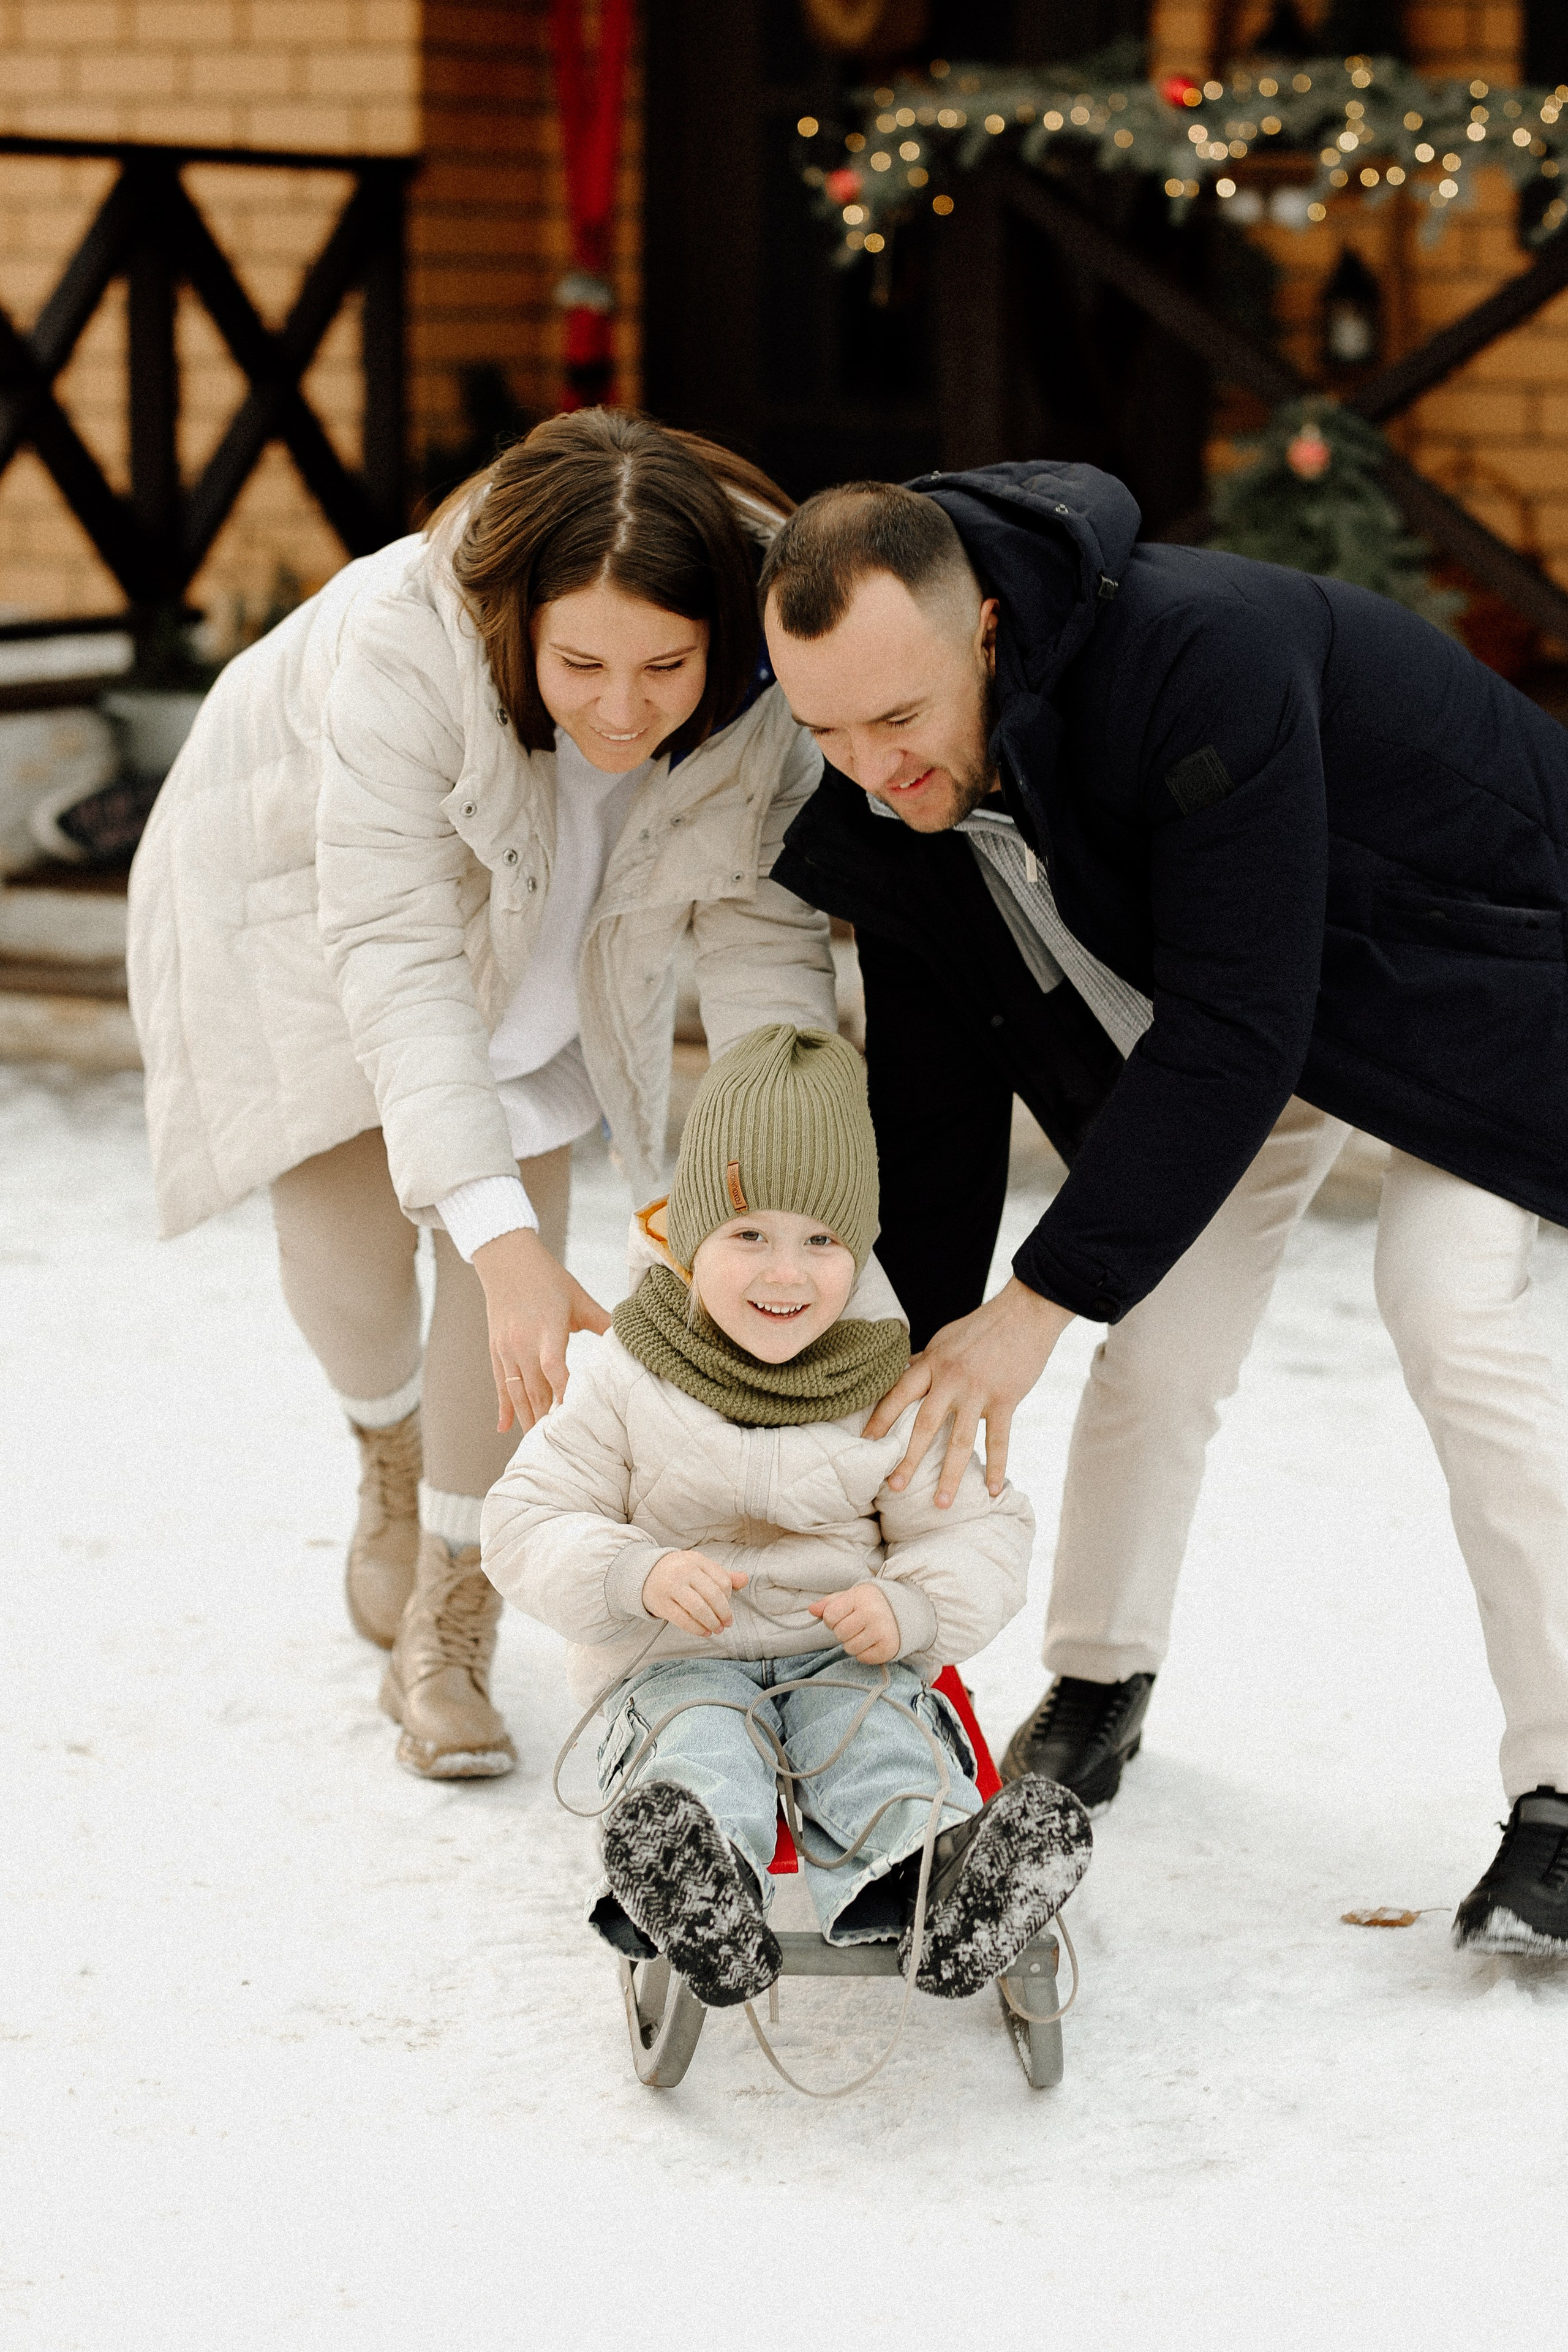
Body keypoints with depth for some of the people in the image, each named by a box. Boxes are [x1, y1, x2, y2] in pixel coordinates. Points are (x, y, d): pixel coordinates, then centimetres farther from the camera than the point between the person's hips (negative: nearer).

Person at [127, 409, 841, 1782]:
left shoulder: (766, 686, -32)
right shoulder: (407, 647, -44)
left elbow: (764, 927, -28)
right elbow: (393, 954, -47)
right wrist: (497, 1238, -55)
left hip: (542, 932, 3)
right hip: (305, 892, -2)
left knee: (523, 1216, -7)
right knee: (348, 1229, -5)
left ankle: (450, 1634, 7)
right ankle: (391, 1445, 31)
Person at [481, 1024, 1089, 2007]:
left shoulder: (888, 1400, 1)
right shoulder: (632, 1383, -3)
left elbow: (985, 1532, 7)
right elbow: (528, 1523, -2)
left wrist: (912, 1607, -16)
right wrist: (640, 1575, -23)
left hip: (844, 1654, 1)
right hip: (678, 1660, -1)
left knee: (882, 1743, -32)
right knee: (705, 1753, -34)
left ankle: (941, 1888, -63)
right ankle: (691, 1894, -67)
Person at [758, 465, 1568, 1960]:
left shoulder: (1201, 655, -42)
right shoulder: (888, 801, -19)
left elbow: (1237, 1026, -42)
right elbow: (931, 1088, -6)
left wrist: (1044, 1298, -41)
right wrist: (922, 1356, -7)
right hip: (1204, 1013, 6)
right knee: (1162, 1336, 0)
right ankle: (1096, 1686, 23)